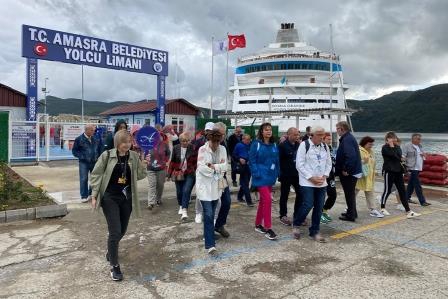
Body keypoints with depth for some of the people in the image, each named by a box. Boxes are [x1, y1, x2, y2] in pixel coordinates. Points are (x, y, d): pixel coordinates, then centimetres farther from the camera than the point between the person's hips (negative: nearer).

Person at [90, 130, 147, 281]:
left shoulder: (134, 156, -1)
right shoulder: (107, 155, -9)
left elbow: (139, 176, 3)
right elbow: (96, 175, -4)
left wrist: (144, 165, -15)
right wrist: (94, 195, -7)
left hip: (126, 198, 4)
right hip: (110, 198, -4)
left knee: (122, 230, 15)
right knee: (115, 231, -7)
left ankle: (111, 251, 46)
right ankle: (114, 266, 9)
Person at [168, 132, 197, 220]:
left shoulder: (193, 148, -8)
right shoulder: (176, 148, -1)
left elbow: (196, 162, -4)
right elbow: (172, 162, 7)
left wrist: (196, 172, -10)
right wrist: (169, 174, 9)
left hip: (190, 174, -3)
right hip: (178, 174, 3)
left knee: (186, 191, -14)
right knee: (179, 192, 13)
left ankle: (184, 211, -10)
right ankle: (181, 206, 38)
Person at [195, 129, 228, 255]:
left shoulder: (222, 149, 3)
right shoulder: (202, 149, -9)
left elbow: (224, 166, -3)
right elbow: (201, 168, -17)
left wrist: (212, 166, -17)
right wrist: (217, 168, -10)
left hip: (216, 185, 4)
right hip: (204, 185, -4)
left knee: (211, 214, 15)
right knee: (208, 215, -11)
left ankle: (208, 235, 35)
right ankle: (210, 244, -10)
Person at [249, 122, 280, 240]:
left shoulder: (274, 145, 10)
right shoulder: (256, 144, -8)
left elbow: (277, 161, 15)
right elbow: (252, 160, -10)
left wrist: (276, 173, 6)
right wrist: (256, 174, -17)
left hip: (270, 177, 7)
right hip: (261, 177, -7)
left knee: (263, 200, 14)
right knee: (267, 200, -13)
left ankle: (258, 224, 27)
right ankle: (268, 228, -3)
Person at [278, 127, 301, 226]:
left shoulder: (298, 145, 7)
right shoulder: (282, 145, -12)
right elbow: (279, 160, -15)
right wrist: (281, 173, -16)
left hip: (297, 174, 6)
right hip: (286, 175, -6)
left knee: (300, 194, 8)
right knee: (284, 196, 7)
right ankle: (283, 216, 19)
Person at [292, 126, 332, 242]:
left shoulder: (325, 147, 9)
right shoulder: (304, 145, -9)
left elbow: (329, 163, 14)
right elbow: (299, 164, -12)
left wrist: (324, 176, -3)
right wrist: (311, 177, -15)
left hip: (322, 183, 6)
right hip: (307, 182, -6)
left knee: (319, 208, 7)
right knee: (307, 205, -10)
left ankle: (314, 232, 20)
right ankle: (296, 225, 16)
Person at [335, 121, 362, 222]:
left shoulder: (346, 140, -20)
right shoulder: (349, 137, 13)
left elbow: (351, 156, -31)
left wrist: (346, 170, -25)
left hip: (349, 173, -10)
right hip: (353, 171, 10)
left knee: (349, 194, 1)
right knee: (350, 193, 20)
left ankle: (351, 215, 11)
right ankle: (352, 213, 32)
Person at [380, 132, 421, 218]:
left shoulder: (397, 147, 14)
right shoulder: (385, 148, -6)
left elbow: (399, 155, -1)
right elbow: (394, 155, -18)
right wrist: (392, 146, -9)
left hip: (398, 171, 7)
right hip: (389, 171, -7)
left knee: (402, 191, 4)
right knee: (387, 190, 0)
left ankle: (408, 211, 4)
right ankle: (383, 208, 15)